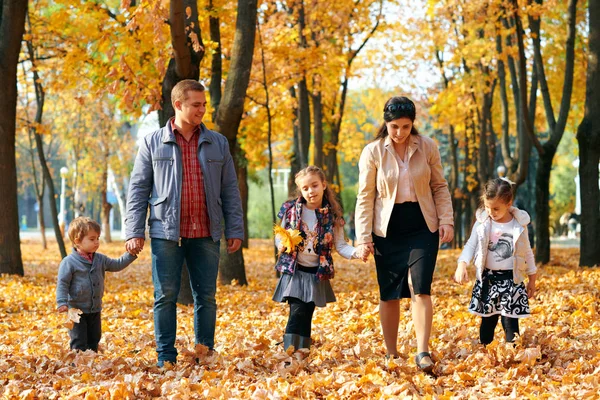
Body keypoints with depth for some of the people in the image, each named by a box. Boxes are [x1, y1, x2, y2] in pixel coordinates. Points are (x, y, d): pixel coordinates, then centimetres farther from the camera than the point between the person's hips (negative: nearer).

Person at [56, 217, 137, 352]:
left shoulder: (100, 260, 5)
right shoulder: (69, 262, -14)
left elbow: (117, 265, 15)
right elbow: (62, 283, -14)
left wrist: (131, 254, 3)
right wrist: (62, 303, -23)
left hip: (95, 310, 6)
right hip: (77, 310, -6)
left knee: (94, 340, 14)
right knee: (79, 342, -5)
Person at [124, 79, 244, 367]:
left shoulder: (217, 144, 9)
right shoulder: (153, 143, 4)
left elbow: (230, 191, 10)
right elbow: (138, 189, 3)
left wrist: (235, 230, 4)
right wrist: (134, 232, -4)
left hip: (206, 234, 2)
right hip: (166, 234, -2)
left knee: (206, 297, 5)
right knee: (165, 296, 0)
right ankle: (166, 357, 7)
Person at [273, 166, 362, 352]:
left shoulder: (332, 215, -1)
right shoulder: (291, 209, -1)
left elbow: (340, 245, -2)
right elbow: (279, 237, 8)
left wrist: (356, 252, -21)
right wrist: (282, 244, -15)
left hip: (317, 274, 1)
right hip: (294, 271, -1)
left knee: (305, 316, 4)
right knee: (297, 314, -12)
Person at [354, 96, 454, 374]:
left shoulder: (427, 147, -1)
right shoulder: (373, 152, -5)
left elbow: (440, 186, 7)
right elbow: (365, 197, -2)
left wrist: (446, 220, -3)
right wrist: (363, 237, -7)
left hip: (422, 227, 0)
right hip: (387, 230, 0)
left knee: (420, 289, -13)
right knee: (389, 294, 5)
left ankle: (423, 353, -14)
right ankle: (391, 355, 15)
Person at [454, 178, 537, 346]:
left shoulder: (519, 224, -3)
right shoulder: (482, 223, -3)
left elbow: (527, 252, 6)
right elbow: (471, 245, -2)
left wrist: (532, 279, 10)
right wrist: (462, 265, -21)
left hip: (511, 280, -1)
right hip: (488, 278, 1)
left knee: (510, 322, -3)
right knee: (487, 321, 7)